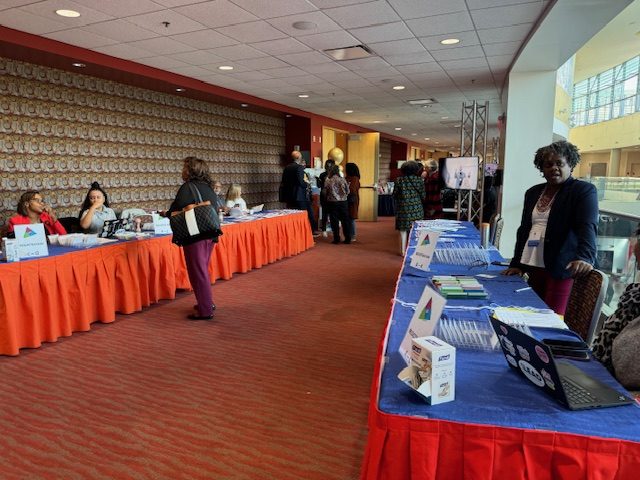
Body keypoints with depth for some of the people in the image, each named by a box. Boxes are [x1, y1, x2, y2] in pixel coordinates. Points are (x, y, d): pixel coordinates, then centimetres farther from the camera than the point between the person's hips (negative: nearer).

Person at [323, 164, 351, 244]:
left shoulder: (328, 181, -6)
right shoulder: (343, 180, -4)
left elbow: (325, 192, -2)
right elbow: (348, 191, 0)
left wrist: (327, 198, 17)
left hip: (332, 202, -1)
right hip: (343, 202, 1)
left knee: (334, 221, 5)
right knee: (345, 220, 7)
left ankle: (336, 239, 5)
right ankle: (348, 238, 10)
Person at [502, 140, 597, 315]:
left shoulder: (584, 191, -1)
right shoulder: (533, 192, 16)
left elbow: (587, 226, -16)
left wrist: (585, 257, -33)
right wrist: (516, 264, 12)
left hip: (560, 267, -5)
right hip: (532, 265, 5)